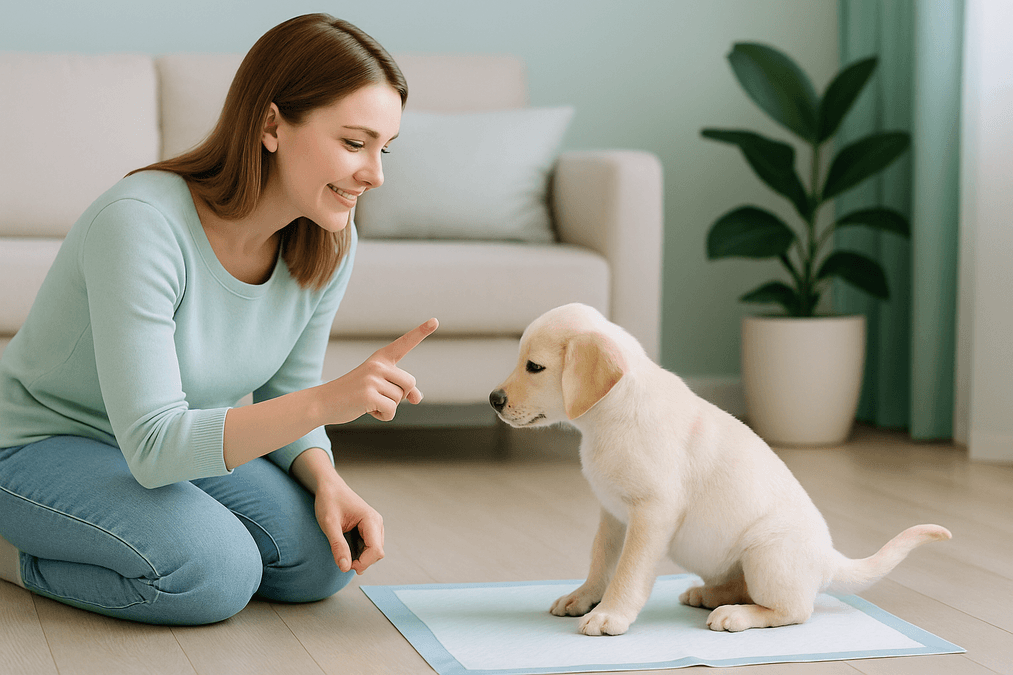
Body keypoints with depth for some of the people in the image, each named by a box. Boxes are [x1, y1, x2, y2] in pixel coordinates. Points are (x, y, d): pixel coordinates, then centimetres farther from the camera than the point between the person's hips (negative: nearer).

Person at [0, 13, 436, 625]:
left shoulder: (329, 245, -11)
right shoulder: (141, 224, -32)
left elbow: (284, 405, 2)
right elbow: (153, 447, -35)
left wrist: (327, 482, -20)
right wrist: (328, 400, -46)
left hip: (184, 445, 7)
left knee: (323, 558, -12)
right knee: (213, 573, -29)